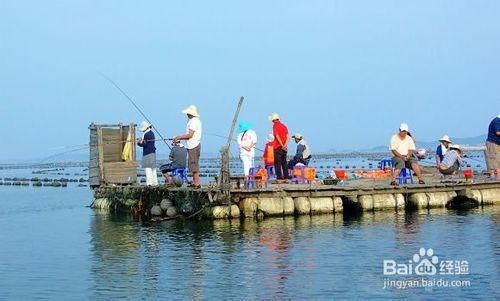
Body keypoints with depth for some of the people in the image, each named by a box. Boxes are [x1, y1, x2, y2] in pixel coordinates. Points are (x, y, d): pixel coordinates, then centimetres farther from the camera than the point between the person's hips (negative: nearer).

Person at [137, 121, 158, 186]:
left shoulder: (146, 134, -15)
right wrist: (141, 139, 18)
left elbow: (145, 144, -18)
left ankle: (149, 182, -12)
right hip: (153, 152, 10)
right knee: (153, 168, 12)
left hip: (148, 154, -10)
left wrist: (139, 143, -3)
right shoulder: (151, 133, 15)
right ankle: (155, 182, 14)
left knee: (148, 168, -8)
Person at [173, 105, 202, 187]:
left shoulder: (193, 121, -14)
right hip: (193, 146, 11)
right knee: (192, 165, 12)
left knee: (194, 165, -9)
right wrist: (180, 139, 18)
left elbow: (190, 135, -19)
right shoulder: (196, 120, 18)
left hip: (193, 146, -11)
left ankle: (197, 183, -9)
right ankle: (194, 182, 15)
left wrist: (179, 137, -8)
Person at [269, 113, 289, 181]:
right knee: (284, 162, 13)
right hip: (284, 147, 6)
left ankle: (279, 176, -7)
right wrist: (285, 145, -7)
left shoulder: (275, 126, -6)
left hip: (278, 147, -6)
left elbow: (277, 136, -15)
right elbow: (287, 136, 3)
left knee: (277, 162, -3)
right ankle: (286, 176, 12)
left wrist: (282, 145, -14)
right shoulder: (284, 126, 12)